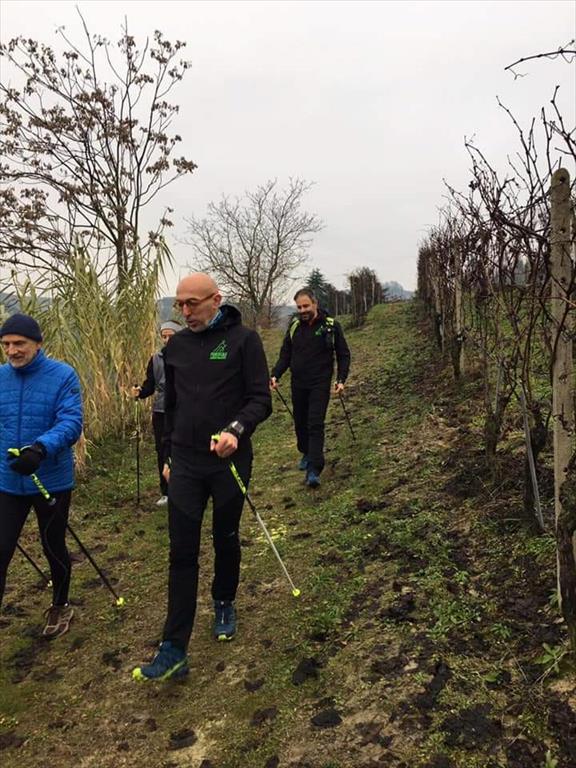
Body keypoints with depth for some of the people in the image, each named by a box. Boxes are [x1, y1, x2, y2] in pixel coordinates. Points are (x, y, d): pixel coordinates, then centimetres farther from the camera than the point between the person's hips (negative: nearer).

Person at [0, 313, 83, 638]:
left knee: (54, 548, 14)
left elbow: (71, 422, -22)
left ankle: (60, 607, 39)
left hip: (52, 481, -3)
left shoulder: (63, 375, -12)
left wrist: (41, 448, -38)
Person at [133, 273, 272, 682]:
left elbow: (261, 400, -10)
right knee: (182, 553, 1)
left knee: (226, 541, 15)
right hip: (185, 464, 3)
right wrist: (169, 454, 18)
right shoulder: (175, 346, 7)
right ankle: (174, 651, 8)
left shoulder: (243, 339, -7)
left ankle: (225, 605, 42)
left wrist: (236, 429, -28)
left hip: (230, 461, -2)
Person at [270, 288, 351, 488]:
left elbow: (343, 355, 1)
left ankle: (314, 469, -13)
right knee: (300, 422, 13)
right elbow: (285, 354, 11)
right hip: (298, 384, 4)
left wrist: (341, 379, -11)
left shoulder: (331, 326, -6)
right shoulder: (294, 325, 4)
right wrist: (275, 375, -2)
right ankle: (307, 454, 36)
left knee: (315, 424, -12)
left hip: (320, 384, -4)